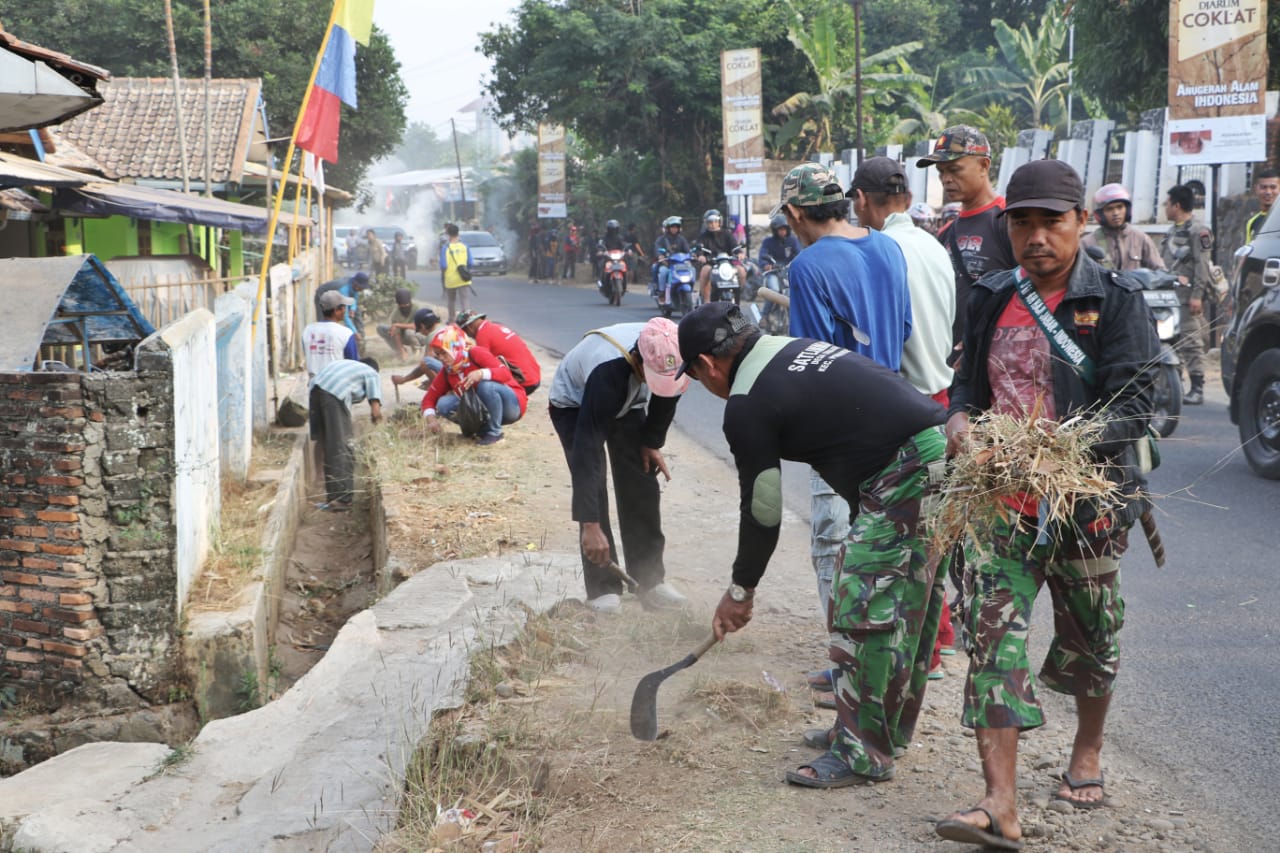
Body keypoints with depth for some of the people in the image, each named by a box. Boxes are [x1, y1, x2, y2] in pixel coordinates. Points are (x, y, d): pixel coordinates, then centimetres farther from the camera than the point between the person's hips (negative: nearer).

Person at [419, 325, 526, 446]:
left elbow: (505, 373, -27)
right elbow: (429, 398, 2)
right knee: (444, 405, -14)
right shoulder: (446, 373, 0)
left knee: (486, 386, -36)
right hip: (486, 410, 5)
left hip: (513, 404, -5)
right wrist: (431, 418, -19)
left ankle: (495, 432, -17)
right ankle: (482, 428, 0)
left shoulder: (476, 354, -17)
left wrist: (481, 373, -44)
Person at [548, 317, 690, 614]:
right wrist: (590, 525, -50)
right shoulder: (608, 372, -47)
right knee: (592, 486, -17)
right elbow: (587, 449, -48)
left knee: (642, 486, -4)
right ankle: (602, 587, -10)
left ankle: (650, 581, 3)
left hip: (627, 403, 5)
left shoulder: (668, 360, -31)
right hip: (574, 404, -5)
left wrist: (652, 442, -3)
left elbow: (666, 398, -3)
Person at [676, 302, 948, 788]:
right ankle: (887, 727, 29)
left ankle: (863, 755, 3)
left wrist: (741, 589, 13)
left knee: (861, 611, -3)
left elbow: (763, 511, -1)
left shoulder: (746, 406, -6)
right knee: (908, 605, 17)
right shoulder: (796, 348, 20)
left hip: (906, 478, -10)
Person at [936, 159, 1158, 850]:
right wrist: (958, 419, -7)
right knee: (993, 637, -10)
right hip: (1002, 499, 3)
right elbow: (968, 382, 17)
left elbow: (1133, 406, -14)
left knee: (1087, 640, 15)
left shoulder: (1115, 301, -6)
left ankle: (1088, 748, 44)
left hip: (1087, 501, -2)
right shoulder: (991, 300, 8)